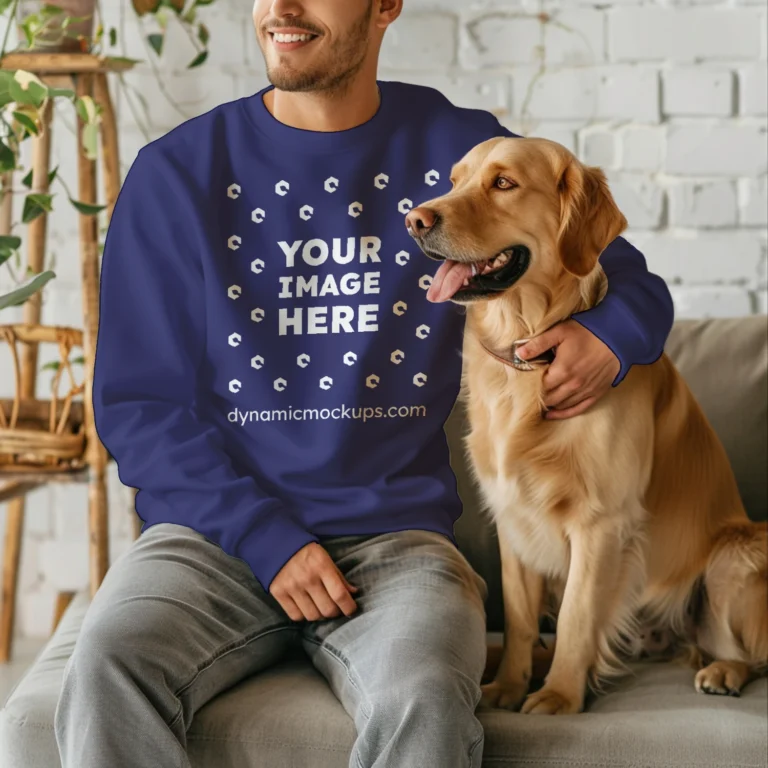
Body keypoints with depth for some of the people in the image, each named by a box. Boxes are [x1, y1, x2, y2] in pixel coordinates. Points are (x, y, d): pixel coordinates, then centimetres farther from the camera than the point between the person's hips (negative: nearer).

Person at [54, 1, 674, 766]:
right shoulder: (175, 173, 4)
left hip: (394, 535, 0)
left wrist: (610, 335, -10)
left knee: (426, 700, -32)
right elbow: (137, 401, 3)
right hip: (217, 527, 0)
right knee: (106, 673, -30)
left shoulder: (463, 150, 6)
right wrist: (267, 537, -11)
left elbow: (631, 283, 16)